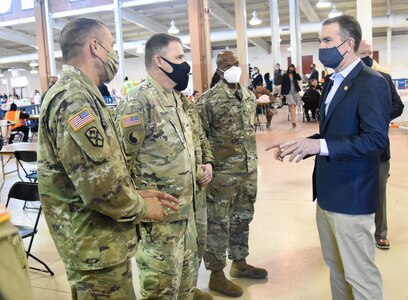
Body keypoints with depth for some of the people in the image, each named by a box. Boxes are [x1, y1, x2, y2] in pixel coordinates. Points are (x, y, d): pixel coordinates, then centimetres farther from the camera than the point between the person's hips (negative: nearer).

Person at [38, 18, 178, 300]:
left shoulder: (78, 95, 13)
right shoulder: (75, 99, -21)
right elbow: (99, 184, -28)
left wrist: (137, 194, 7)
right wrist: (142, 208, -11)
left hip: (98, 242, 10)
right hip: (96, 247, -10)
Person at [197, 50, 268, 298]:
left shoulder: (249, 95, 11)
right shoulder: (209, 99, -11)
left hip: (249, 169, 7)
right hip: (223, 171, -7)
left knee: (242, 218, 18)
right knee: (218, 222, 3)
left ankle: (240, 263, 36)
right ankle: (216, 275, 17)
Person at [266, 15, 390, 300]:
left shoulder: (372, 83, -14)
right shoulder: (332, 82, 14)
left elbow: (375, 139, -23)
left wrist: (319, 146, -30)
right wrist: (303, 145, 5)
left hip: (351, 196, -8)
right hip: (327, 193, 9)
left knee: (360, 273, 4)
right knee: (336, 266, 20)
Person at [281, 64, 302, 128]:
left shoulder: (295, 75, 9)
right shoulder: (285, 75, 1)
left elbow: (299, 79, -8)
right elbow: (283, 84, 0)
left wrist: (296, 72, -10)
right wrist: (282, 94, -3)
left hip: (295, 91, 4)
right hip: (288, 92, -4)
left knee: (294, 106, 7)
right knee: (292, 105, -18)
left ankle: (293, 120, 16)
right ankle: (293, 121, -26)